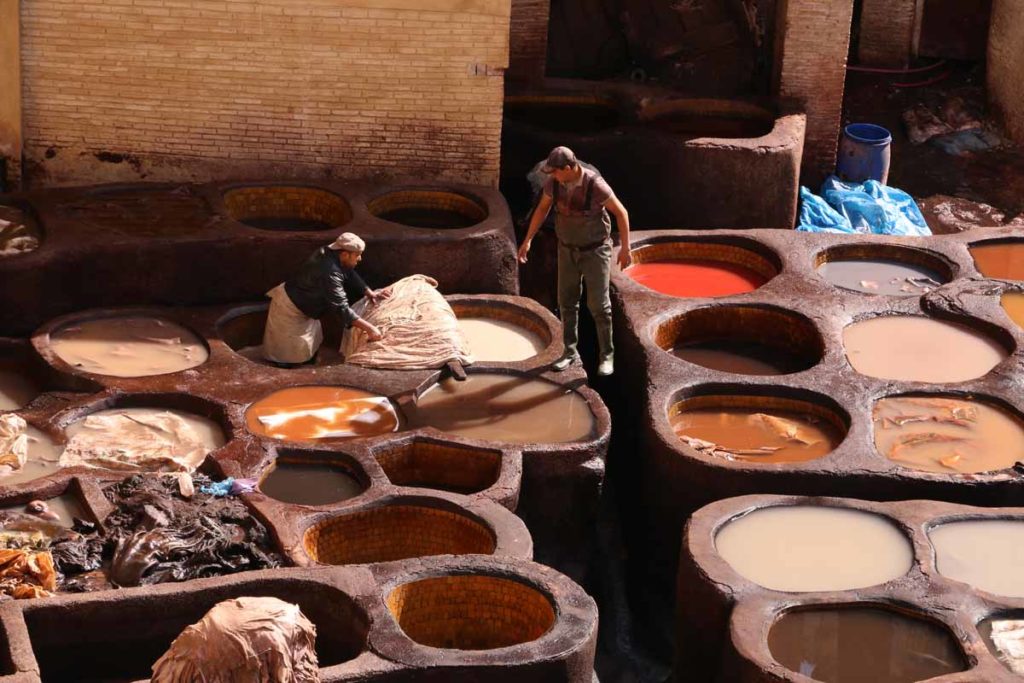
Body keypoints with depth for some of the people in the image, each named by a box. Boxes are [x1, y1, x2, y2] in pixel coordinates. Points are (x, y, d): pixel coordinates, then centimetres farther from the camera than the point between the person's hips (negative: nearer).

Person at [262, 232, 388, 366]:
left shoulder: (330, 253, -9)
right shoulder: (330, 272, -36)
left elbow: (351, 276, 9)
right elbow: (342, 307, -39)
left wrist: (370, 293, 0)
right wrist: (369, 328, -41)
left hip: (301, 302, 9)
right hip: (289, 306, -9)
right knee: (297, 353, 0)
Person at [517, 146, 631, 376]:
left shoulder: (595, 185, -29)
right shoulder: (554, 182, -14)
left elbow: (621, 212, -17)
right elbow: (542, 209, 3)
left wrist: (625, 248, -17)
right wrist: (527, 241, 2)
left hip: (595, 250, -5)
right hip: (568, 250, 5)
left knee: (598, 304, -6)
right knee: (567, 301, 8)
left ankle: (606, 355, 9)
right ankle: (570, 352, 24)